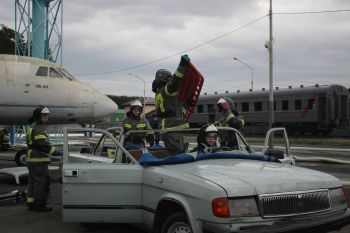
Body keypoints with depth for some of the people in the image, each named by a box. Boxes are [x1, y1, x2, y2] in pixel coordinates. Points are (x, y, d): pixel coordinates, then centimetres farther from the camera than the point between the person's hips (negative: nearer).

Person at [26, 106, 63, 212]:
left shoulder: (34, 127, 18)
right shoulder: (38, 128, -17)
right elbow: (43, 144, -28)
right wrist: (56, 152, -30)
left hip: (32, 159, 11)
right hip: (38, 160, -11)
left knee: (33, 181, 16)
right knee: (42, 182, -4)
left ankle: (31, 203, 24)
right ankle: (39, 205, 1)